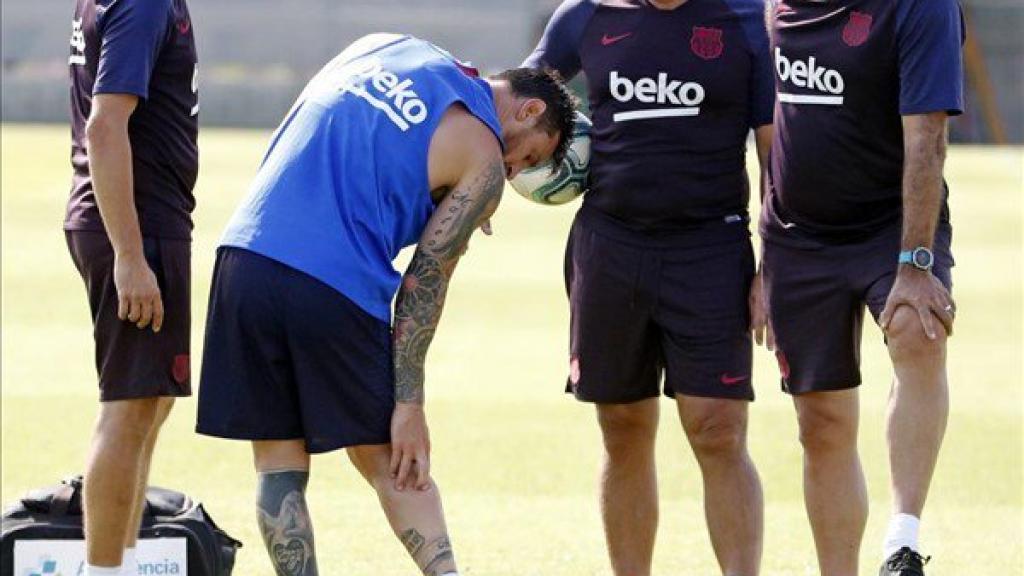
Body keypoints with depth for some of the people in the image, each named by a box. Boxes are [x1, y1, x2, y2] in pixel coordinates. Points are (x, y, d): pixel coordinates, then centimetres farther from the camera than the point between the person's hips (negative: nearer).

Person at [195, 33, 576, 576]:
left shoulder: (383, 44, 21)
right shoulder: (483, 161, 5)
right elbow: (426, 281, 0)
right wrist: (408, 404, 1)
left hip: (244, 256, 4)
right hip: (337, 288, -4)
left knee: (279, 464, 9)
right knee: (394, 464, 11)